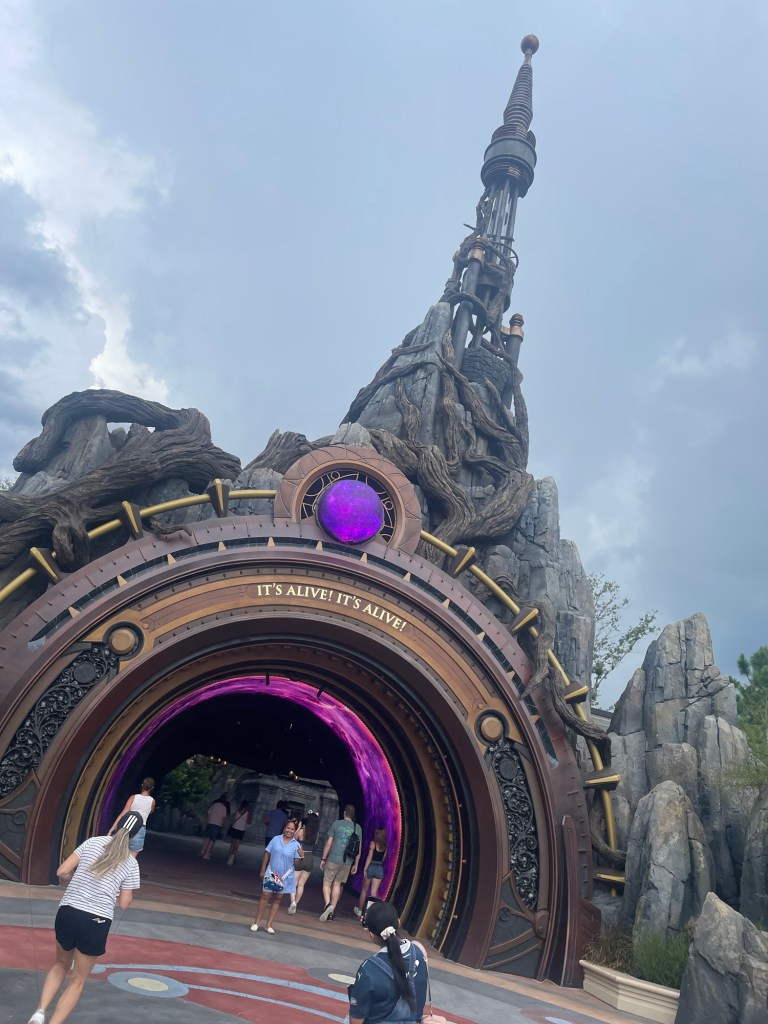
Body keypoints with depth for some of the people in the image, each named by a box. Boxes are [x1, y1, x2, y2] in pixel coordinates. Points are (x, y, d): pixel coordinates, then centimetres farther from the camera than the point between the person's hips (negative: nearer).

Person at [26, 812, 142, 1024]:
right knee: (77, 981, 17)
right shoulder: (131, 863, 0)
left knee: (61, 965, 29)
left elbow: (62, 872, 0)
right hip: (96, 923, -2)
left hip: (67, 913, 2)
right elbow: (124, 903, 2)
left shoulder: (93, 842, 2)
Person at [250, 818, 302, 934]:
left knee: (277, 899, 8)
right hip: (271, 873, 0)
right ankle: (256, 922, 14)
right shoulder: (276, 839, -3)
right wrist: (263, 870, 2)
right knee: (265, 896, 0)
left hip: (285, 876, 0)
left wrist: (300, 855, -26)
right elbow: (267, 854, 3)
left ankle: (269, 925, 18)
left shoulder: (296, 845, -5)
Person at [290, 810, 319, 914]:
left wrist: (298, 828, 6)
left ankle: (293, 901, -15)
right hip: (310, 859, 3)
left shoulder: (301, 831, -11)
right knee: (301, 884, 13)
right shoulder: (316, 834, -4)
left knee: (294, 882, 6)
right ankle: (295, 905, 16)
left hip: (299, 858, -3)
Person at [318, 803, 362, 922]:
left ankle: (328, 904, -14)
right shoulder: (358, 828, 4)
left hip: (333, 859, -3)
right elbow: (359, 848, 6)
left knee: (327, 883, 8)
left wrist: (323, 858, 5)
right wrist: (356, 864, 13)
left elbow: (329, 843, -2)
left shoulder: (337, 824, -3)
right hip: (347, 862, 3)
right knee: (337, 884, 14)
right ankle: (331, 912, 12)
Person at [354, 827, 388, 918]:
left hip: (371, 867, -3)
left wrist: (365, 869, -12)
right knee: (374, 892, 4)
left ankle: (359, 909, 26)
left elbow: (369, 857, -12)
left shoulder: (373, 843, -8)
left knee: (364, 890, 14)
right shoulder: (385, 846, 6)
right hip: (380, 869, 3)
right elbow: (383, 859, 10)